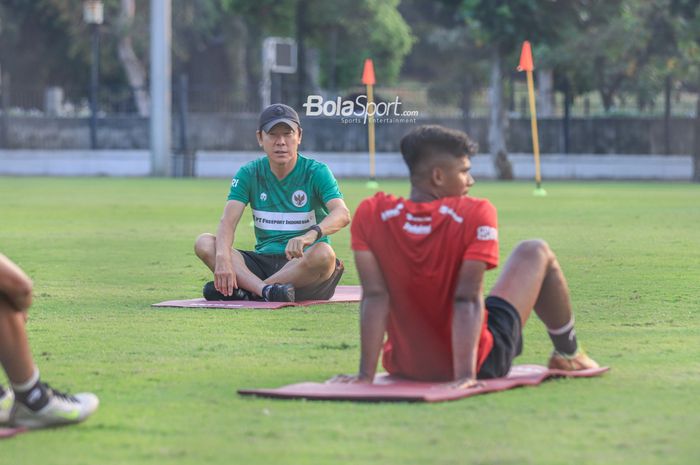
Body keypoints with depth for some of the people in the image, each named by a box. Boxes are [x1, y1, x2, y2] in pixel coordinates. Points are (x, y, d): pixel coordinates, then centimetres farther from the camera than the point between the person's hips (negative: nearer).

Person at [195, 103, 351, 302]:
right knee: (204, 243, -17)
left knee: (323, 253, -37)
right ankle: (266, 290, -39)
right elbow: (228, 220, -8)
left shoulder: (316, 172, -4)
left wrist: (311, 234, -44)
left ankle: (244, 291, -31)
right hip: (263, 262, 3)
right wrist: (222, 257, -30)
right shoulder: (249, 174, 5)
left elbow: (342, 214, -21)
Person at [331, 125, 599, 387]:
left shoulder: (370, 214, -12)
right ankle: (567, 355, 37)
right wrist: (466, 374, -27)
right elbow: (467, 297, -24)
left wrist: (366, 374, -17)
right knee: (536, 253, 19)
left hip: (403, 367, 3)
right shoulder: (476, 214, -18)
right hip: (479, 364, -3)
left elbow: (374, 295, -15)